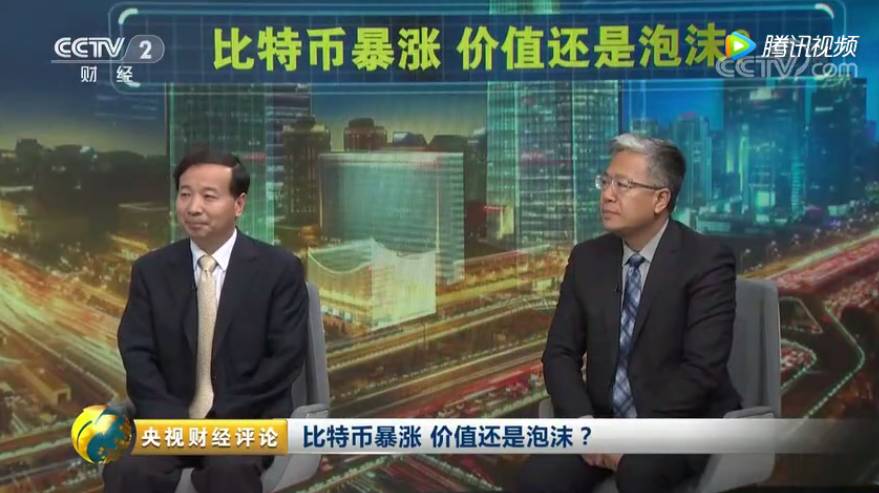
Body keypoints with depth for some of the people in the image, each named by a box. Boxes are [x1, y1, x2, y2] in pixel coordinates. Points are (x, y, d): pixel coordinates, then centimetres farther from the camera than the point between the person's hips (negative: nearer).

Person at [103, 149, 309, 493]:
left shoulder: (280, 269, -1)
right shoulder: (150, 270, 8)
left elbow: (286, 358, -6)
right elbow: (137, 355, 2)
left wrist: (221, 419, -14)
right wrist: (175, 422, -15)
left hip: (247, 418, -2)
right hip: (169, 417, 3)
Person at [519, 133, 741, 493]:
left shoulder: (707, 261, -11)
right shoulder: (587, 259, 3)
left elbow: (702, 369, -18)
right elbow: (560, 353, 3)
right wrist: (584, 424, -14)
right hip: (604, 419, 4)